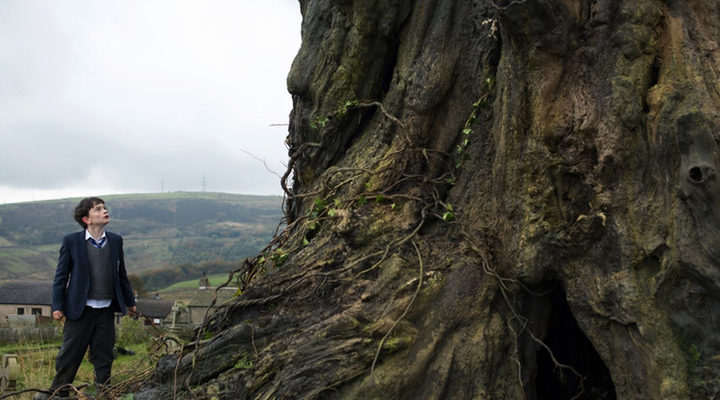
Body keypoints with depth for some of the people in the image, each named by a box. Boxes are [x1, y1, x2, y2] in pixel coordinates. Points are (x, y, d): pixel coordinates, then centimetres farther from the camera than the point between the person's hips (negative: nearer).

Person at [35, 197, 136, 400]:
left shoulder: (116, 241, 5)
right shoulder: (71, 241, -5)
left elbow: (121, 274, 14)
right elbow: (61, 275, -1)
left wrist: (129, 301, 18)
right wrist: (57, 306, -6)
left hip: (106, 310, 3)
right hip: (80, 309, -2)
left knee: (104, 355, 8)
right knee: (69, 354, 5)